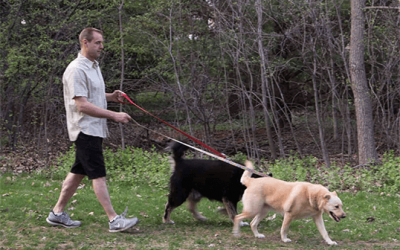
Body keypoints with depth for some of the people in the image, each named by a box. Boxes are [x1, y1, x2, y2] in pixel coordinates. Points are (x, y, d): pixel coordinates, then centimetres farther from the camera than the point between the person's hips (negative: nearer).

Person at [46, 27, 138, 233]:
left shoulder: (94, 66, 16)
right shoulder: (76, 70, -16)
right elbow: (82, 105, -21)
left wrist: (111, 97, 7)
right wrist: (114, 115, -21)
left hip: (95, 129, 10)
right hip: (85, 129, -10)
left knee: (78, 172, 13)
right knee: (98, 175, -10)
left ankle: (57, 213, 21)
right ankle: (114, 220, -11)